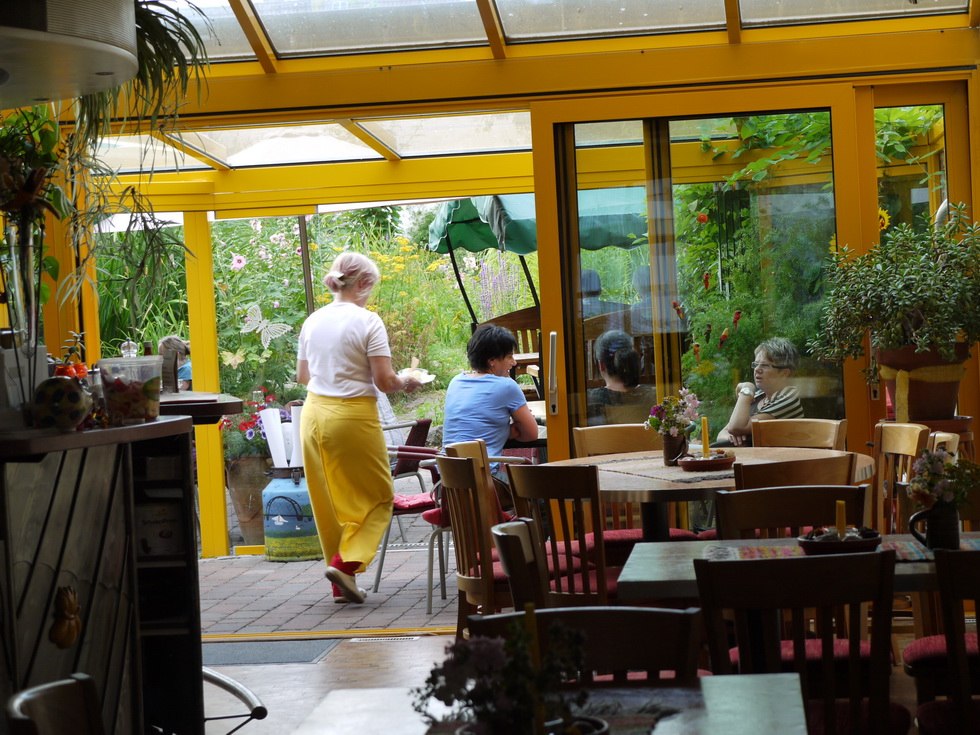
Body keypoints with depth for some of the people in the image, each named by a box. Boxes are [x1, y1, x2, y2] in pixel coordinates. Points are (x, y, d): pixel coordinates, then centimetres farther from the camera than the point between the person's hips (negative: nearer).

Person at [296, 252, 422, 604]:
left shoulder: (312, 321, 7)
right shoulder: (367, 321, -10)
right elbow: (384, 380, -14)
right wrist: (405, 383, 6)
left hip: (315, 413, 6)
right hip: (353, 416, -6)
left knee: (328, 500, 12)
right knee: (376, 496, 8)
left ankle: (342, 585, 17)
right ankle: (344, 562, -8)